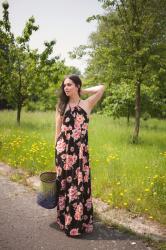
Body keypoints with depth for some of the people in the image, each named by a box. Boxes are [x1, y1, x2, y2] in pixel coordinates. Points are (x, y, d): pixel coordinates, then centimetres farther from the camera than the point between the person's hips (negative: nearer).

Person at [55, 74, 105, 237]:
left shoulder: (87, 104, 3)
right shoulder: (61, 106, 6)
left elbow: (101, 88, -7)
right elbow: (58, 131, 7)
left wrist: (82, 91, 3)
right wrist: (57, 153, 5)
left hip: (81, 150, 0)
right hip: (64, 150, 1)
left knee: (80, 184, 3)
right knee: (64, 184, 6)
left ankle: (80, 222, 18)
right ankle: (66, 221, 20)